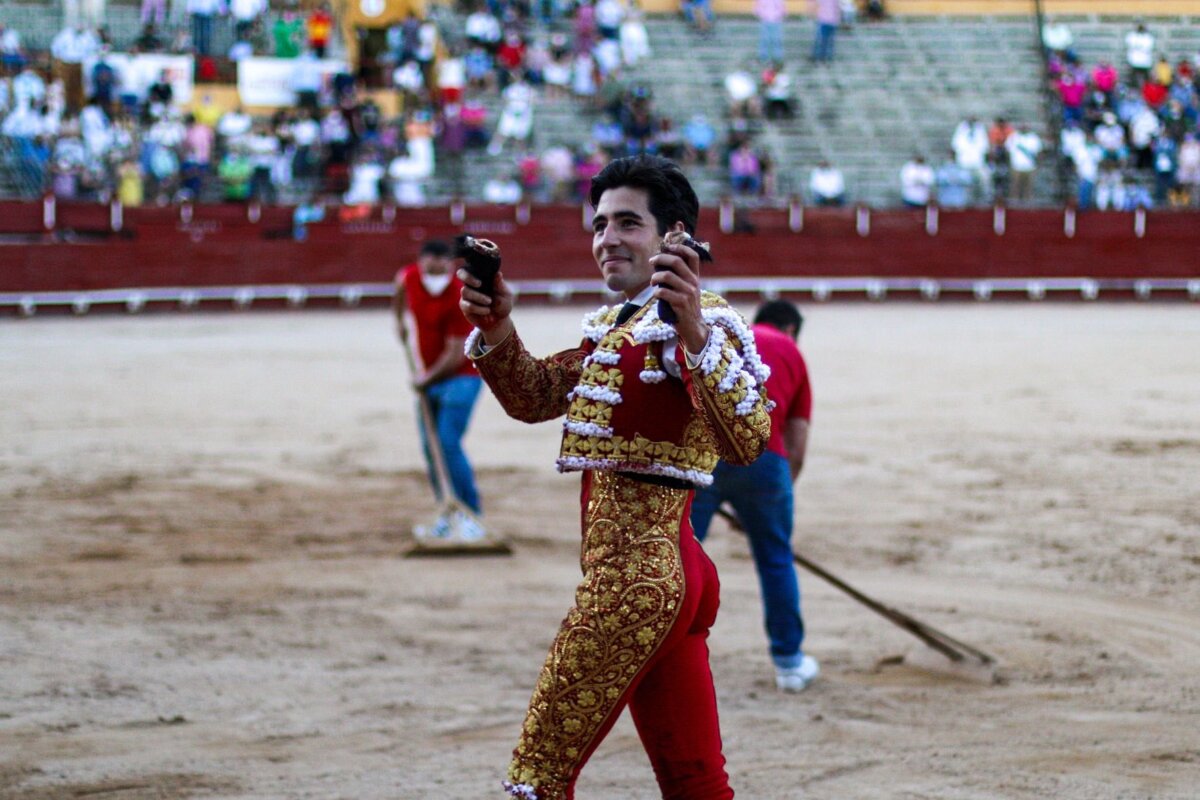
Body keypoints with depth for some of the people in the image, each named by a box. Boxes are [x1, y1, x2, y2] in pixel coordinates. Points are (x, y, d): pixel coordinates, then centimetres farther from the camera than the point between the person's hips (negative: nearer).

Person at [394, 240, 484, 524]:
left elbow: (456, 355, -22)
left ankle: (472, 515, -14)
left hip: (460, 376, -7)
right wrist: (399, 318, 27)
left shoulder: (459, 300, -25)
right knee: (430, 448, 7)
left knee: (448, 444, -18)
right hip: (428, 377, 7)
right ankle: (448, 514, 17)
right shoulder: (411, 277, -7)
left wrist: (427, 379, -11)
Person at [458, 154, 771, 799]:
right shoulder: (612, 326, 17)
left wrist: (694, 334, -39)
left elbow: (747, 442, -26)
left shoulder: (701, 323, -13)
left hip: (635, 573, -10)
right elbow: (533, 397, 16)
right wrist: (495, 329, -3)